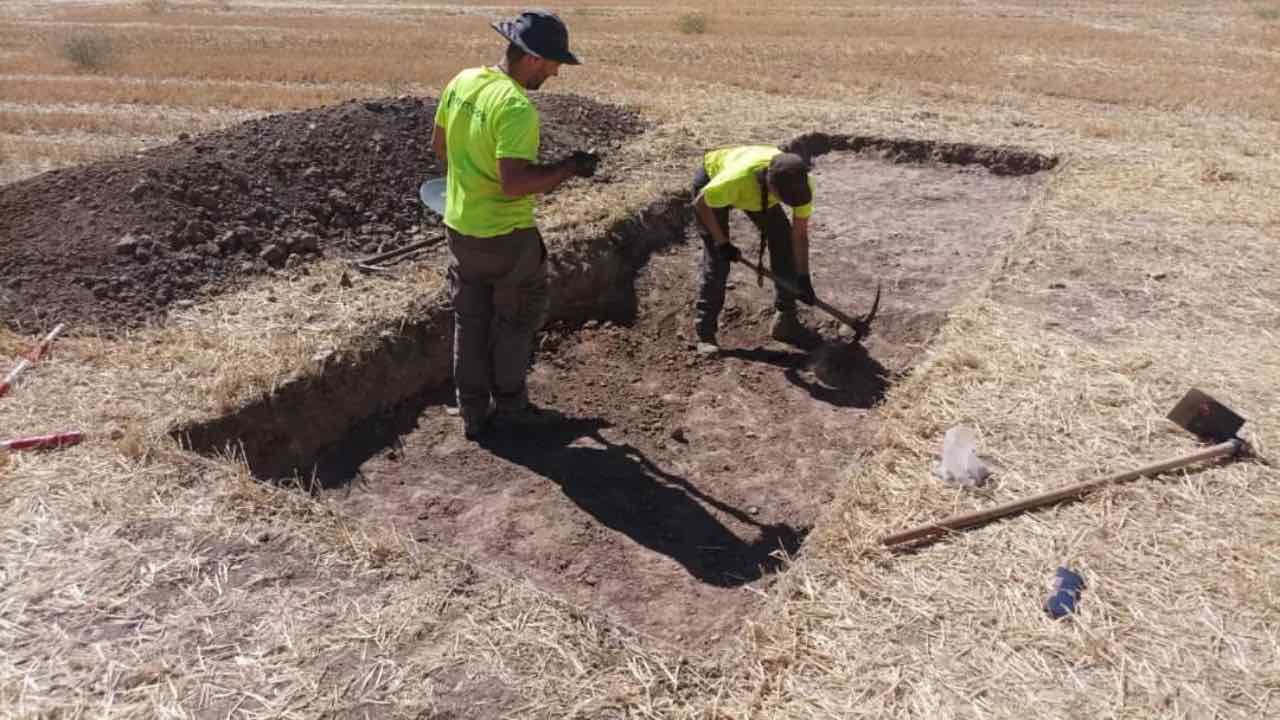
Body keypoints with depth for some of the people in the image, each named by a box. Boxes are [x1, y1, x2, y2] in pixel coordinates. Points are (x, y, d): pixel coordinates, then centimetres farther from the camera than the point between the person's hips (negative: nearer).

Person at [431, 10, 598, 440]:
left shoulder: (462, 81, 1)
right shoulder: (516, 106, -24)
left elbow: (439, 145, 12)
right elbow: (514, 184, -30)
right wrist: (569, 168, -19)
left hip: (459, 226, 7)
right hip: (506, 236, -7)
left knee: (470, 322, 16)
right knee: (516, 321, 14)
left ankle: (474, 415, 26)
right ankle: (508, 405, 27)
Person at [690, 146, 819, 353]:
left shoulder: (800, 183, -33)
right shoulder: (737, 178, -46)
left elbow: (800, 234, -20)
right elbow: (701, 203, -26)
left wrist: (803, 278, -18)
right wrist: (722, 243, -21)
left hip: (758, 189, 4)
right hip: (711, 179, -4)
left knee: (783, 240, -5)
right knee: (717, 258, -14)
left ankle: (785, 320, 9)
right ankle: (705, 334, -3)